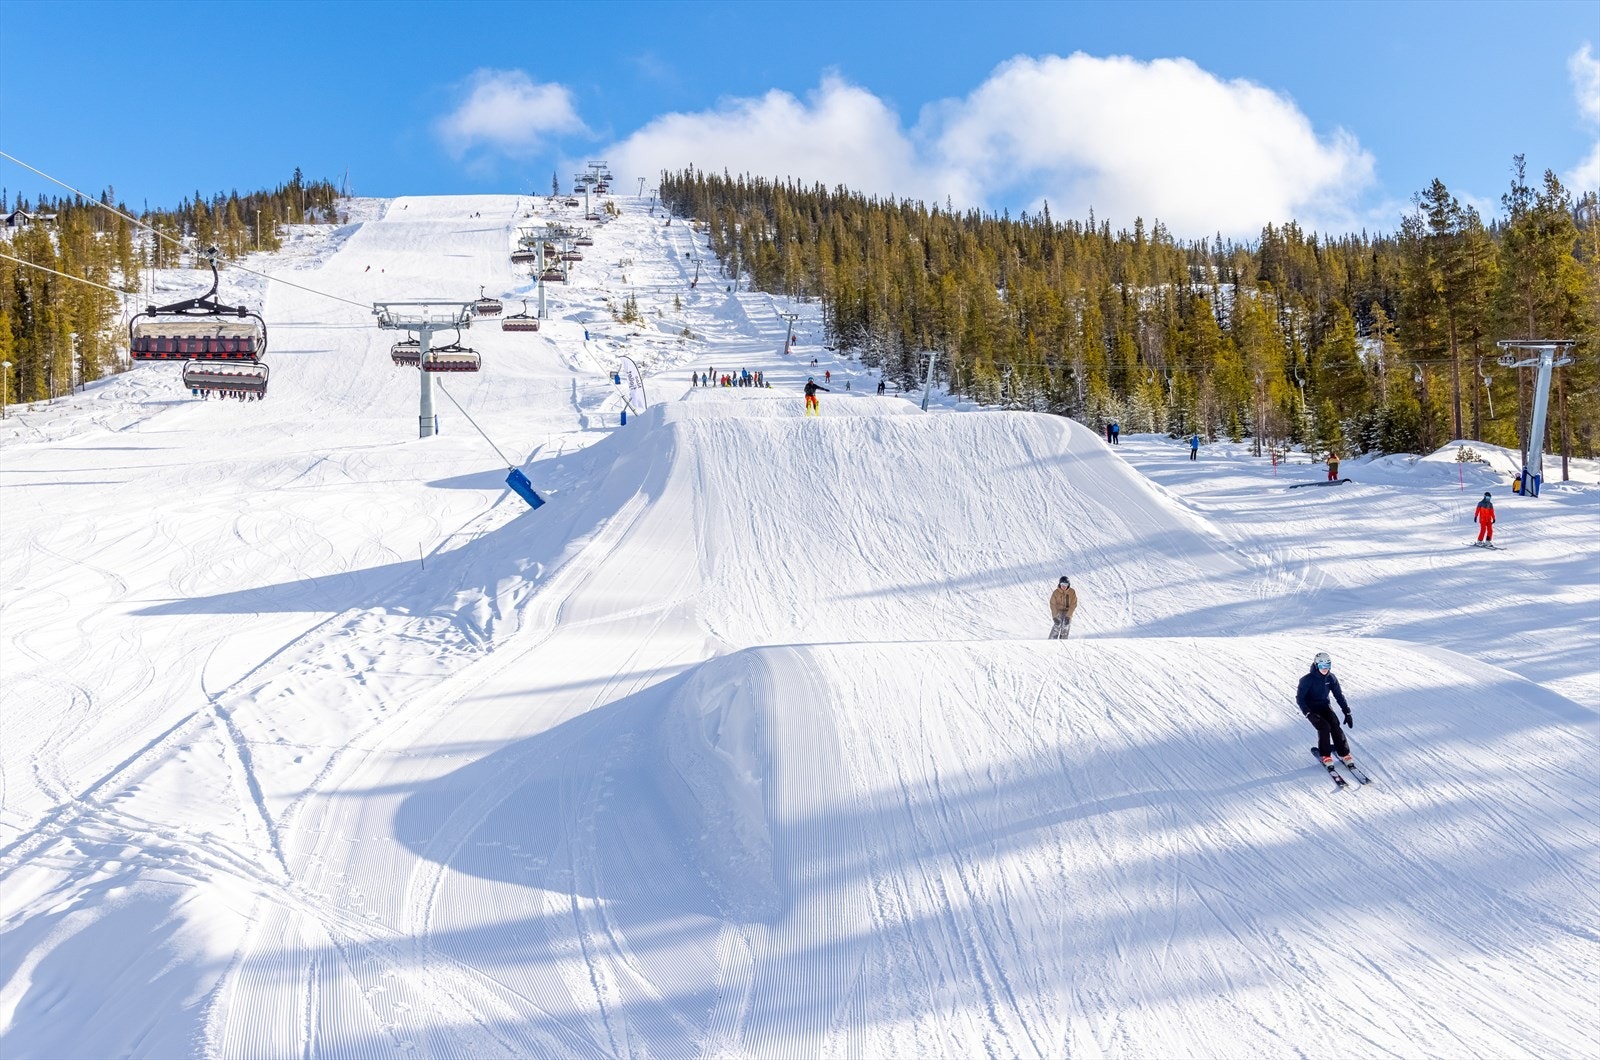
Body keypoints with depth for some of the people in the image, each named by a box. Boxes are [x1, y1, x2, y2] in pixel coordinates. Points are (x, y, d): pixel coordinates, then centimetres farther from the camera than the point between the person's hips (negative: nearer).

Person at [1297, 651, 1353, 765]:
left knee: (1335, 726, -19)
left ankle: (1344, 753, -6)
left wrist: (1347, 713, -2)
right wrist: (1308, 713, -29)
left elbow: (1339, 695, 3)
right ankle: (1325, 755, -9)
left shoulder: (1331, 678, -5)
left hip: (1325, 705, 4)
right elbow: (1299, 697, -18)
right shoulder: (1308, 679, -19)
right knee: (1324, 727, -25)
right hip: (1311, 708, -4)